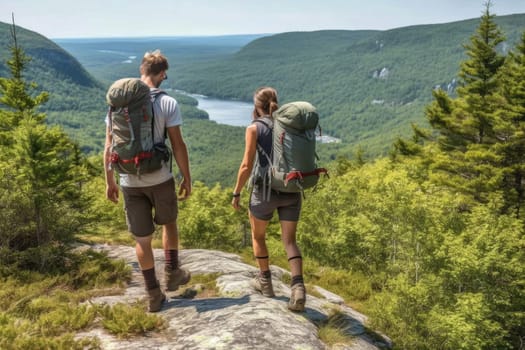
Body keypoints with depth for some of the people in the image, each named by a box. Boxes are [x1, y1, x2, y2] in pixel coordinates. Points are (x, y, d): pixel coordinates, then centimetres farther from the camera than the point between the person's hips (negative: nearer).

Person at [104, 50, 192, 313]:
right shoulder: (167, 103, -9)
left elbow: (109, 147, 2)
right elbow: (178, 145, -10)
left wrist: (110, 182, 11)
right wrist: (187, 179, 0)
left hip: (129, 181, 3)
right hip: (159, 178, -2)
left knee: (142, 238, 11)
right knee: (169, 223, 25)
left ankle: (154, 295, 20)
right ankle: (172, 274, 31)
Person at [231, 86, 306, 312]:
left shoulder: (254, 128, -8)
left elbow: (247, 166, -12)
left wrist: (236, 193, -2)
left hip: (266, 190, -3)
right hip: (291, 190, 4)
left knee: (258, 235, 21)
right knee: (289, 241, 10)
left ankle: (265, 282, 32)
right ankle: (298, 287, -10)